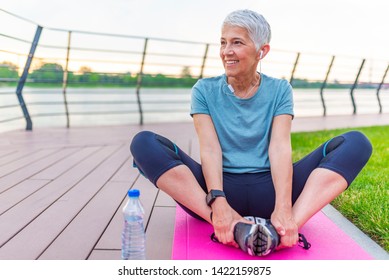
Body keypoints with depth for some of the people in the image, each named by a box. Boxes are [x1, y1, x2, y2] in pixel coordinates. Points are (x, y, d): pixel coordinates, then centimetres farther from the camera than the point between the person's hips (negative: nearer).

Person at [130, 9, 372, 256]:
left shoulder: (280, 90, 8)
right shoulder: (205, 90, 6)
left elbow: (280, 147, -7)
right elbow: (210, 149, -8)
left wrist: (283, 208, -23)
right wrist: (218, 203, -25)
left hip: (268, 192, 1)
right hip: (222, 187, 0)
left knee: (357, 143, -15)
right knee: (144, 143, -22)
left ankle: (290, 224, -35)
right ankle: (232, 226, -34)